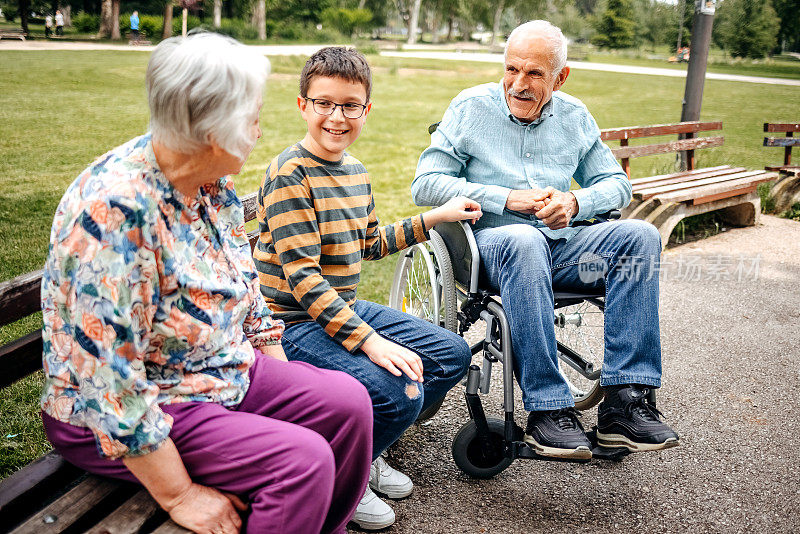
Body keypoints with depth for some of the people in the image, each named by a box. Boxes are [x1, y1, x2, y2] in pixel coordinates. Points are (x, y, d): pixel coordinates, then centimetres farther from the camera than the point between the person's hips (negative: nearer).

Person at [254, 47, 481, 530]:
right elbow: (302, 277, -24)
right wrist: (370, 340, -29)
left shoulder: (355, 171, 9)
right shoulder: (290, 174, -17)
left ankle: (365, 450, 18)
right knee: (398, 391, -27)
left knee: (453, 354, 9)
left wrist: (433, 218, 20)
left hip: (349, 308, 9)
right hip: (299, 322, -9)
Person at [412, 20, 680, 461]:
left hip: (560, 245, 4)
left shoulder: (575, 117, 14)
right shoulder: (470, 107, 3)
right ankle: (547, 411, -36)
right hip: (490, 240, -4)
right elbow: (425, 185, -5)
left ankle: (623, 403, -25)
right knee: (524, 241, -39)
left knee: (641, 235, -21)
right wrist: (507, 199, -15)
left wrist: (575, 202, -9)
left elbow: (616, 183, 15)